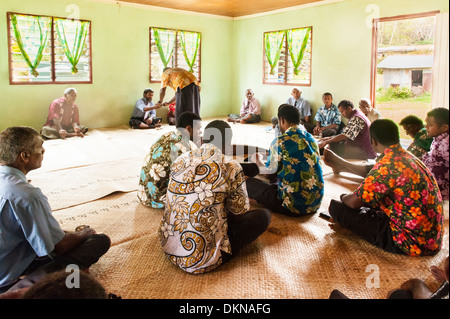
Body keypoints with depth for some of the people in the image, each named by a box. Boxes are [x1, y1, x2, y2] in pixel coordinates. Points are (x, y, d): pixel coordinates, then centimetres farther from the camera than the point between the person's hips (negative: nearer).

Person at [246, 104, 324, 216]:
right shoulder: (311, 138, 7)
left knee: (248, 182, 4)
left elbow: (269, 172, -4)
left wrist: (258, 162, 19)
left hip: (293, 206, -8)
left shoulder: (280, 142, -13)